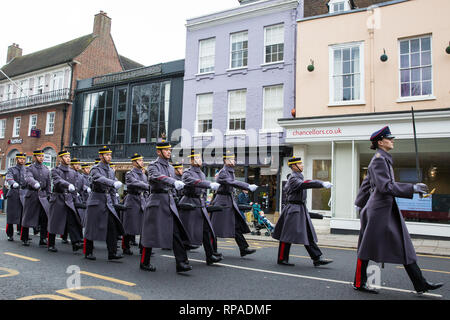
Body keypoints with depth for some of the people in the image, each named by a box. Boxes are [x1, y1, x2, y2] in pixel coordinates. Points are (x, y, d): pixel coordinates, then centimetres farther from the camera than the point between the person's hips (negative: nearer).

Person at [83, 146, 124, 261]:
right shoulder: (95, 169, -6)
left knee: (113, 226, -5)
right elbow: (100, 179, -29)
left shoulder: (111, 171, 14)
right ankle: (88, 252, 18)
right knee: (92, 227, 3)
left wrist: (115, 203, 13)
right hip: (96, 201, -5)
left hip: (108, 202, 6)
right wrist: (114, 183, -44)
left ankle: (112, 253, -4)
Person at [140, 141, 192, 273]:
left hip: (170, 203, 6)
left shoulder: (170, 167, 15)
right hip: (157, 202, -6)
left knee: (176, 232, -2)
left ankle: (181, 263, -2)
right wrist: (175, 182, -43)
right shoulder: (153, 166, -7)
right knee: (152, 233, 3)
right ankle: (144, 263, 19)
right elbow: (158, 177, -29)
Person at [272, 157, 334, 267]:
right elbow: (304, 184, -36)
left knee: (309, 235, 8)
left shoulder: (298, 176, 14)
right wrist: (322, 184, -43)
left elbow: (285, 189, 24)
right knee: (288, 235, 0)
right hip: (293, 210, -10)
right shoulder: (293, 178, -16)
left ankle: (317, 258, 12)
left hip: (301, 210, 10)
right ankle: (282, 259, 12)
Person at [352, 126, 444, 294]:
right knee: (367, 247, 2)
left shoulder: (384, 159, 16)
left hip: (388, 209, 10)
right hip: (378, 210, -10)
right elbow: (385, 186, -23)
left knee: (404, 245, 10)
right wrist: (412, 188, -24)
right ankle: (359, 283, 15)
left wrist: (360, 204, 25)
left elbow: (366, 183, 21)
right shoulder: (379, 159, -14)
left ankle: (420, 284, 18)